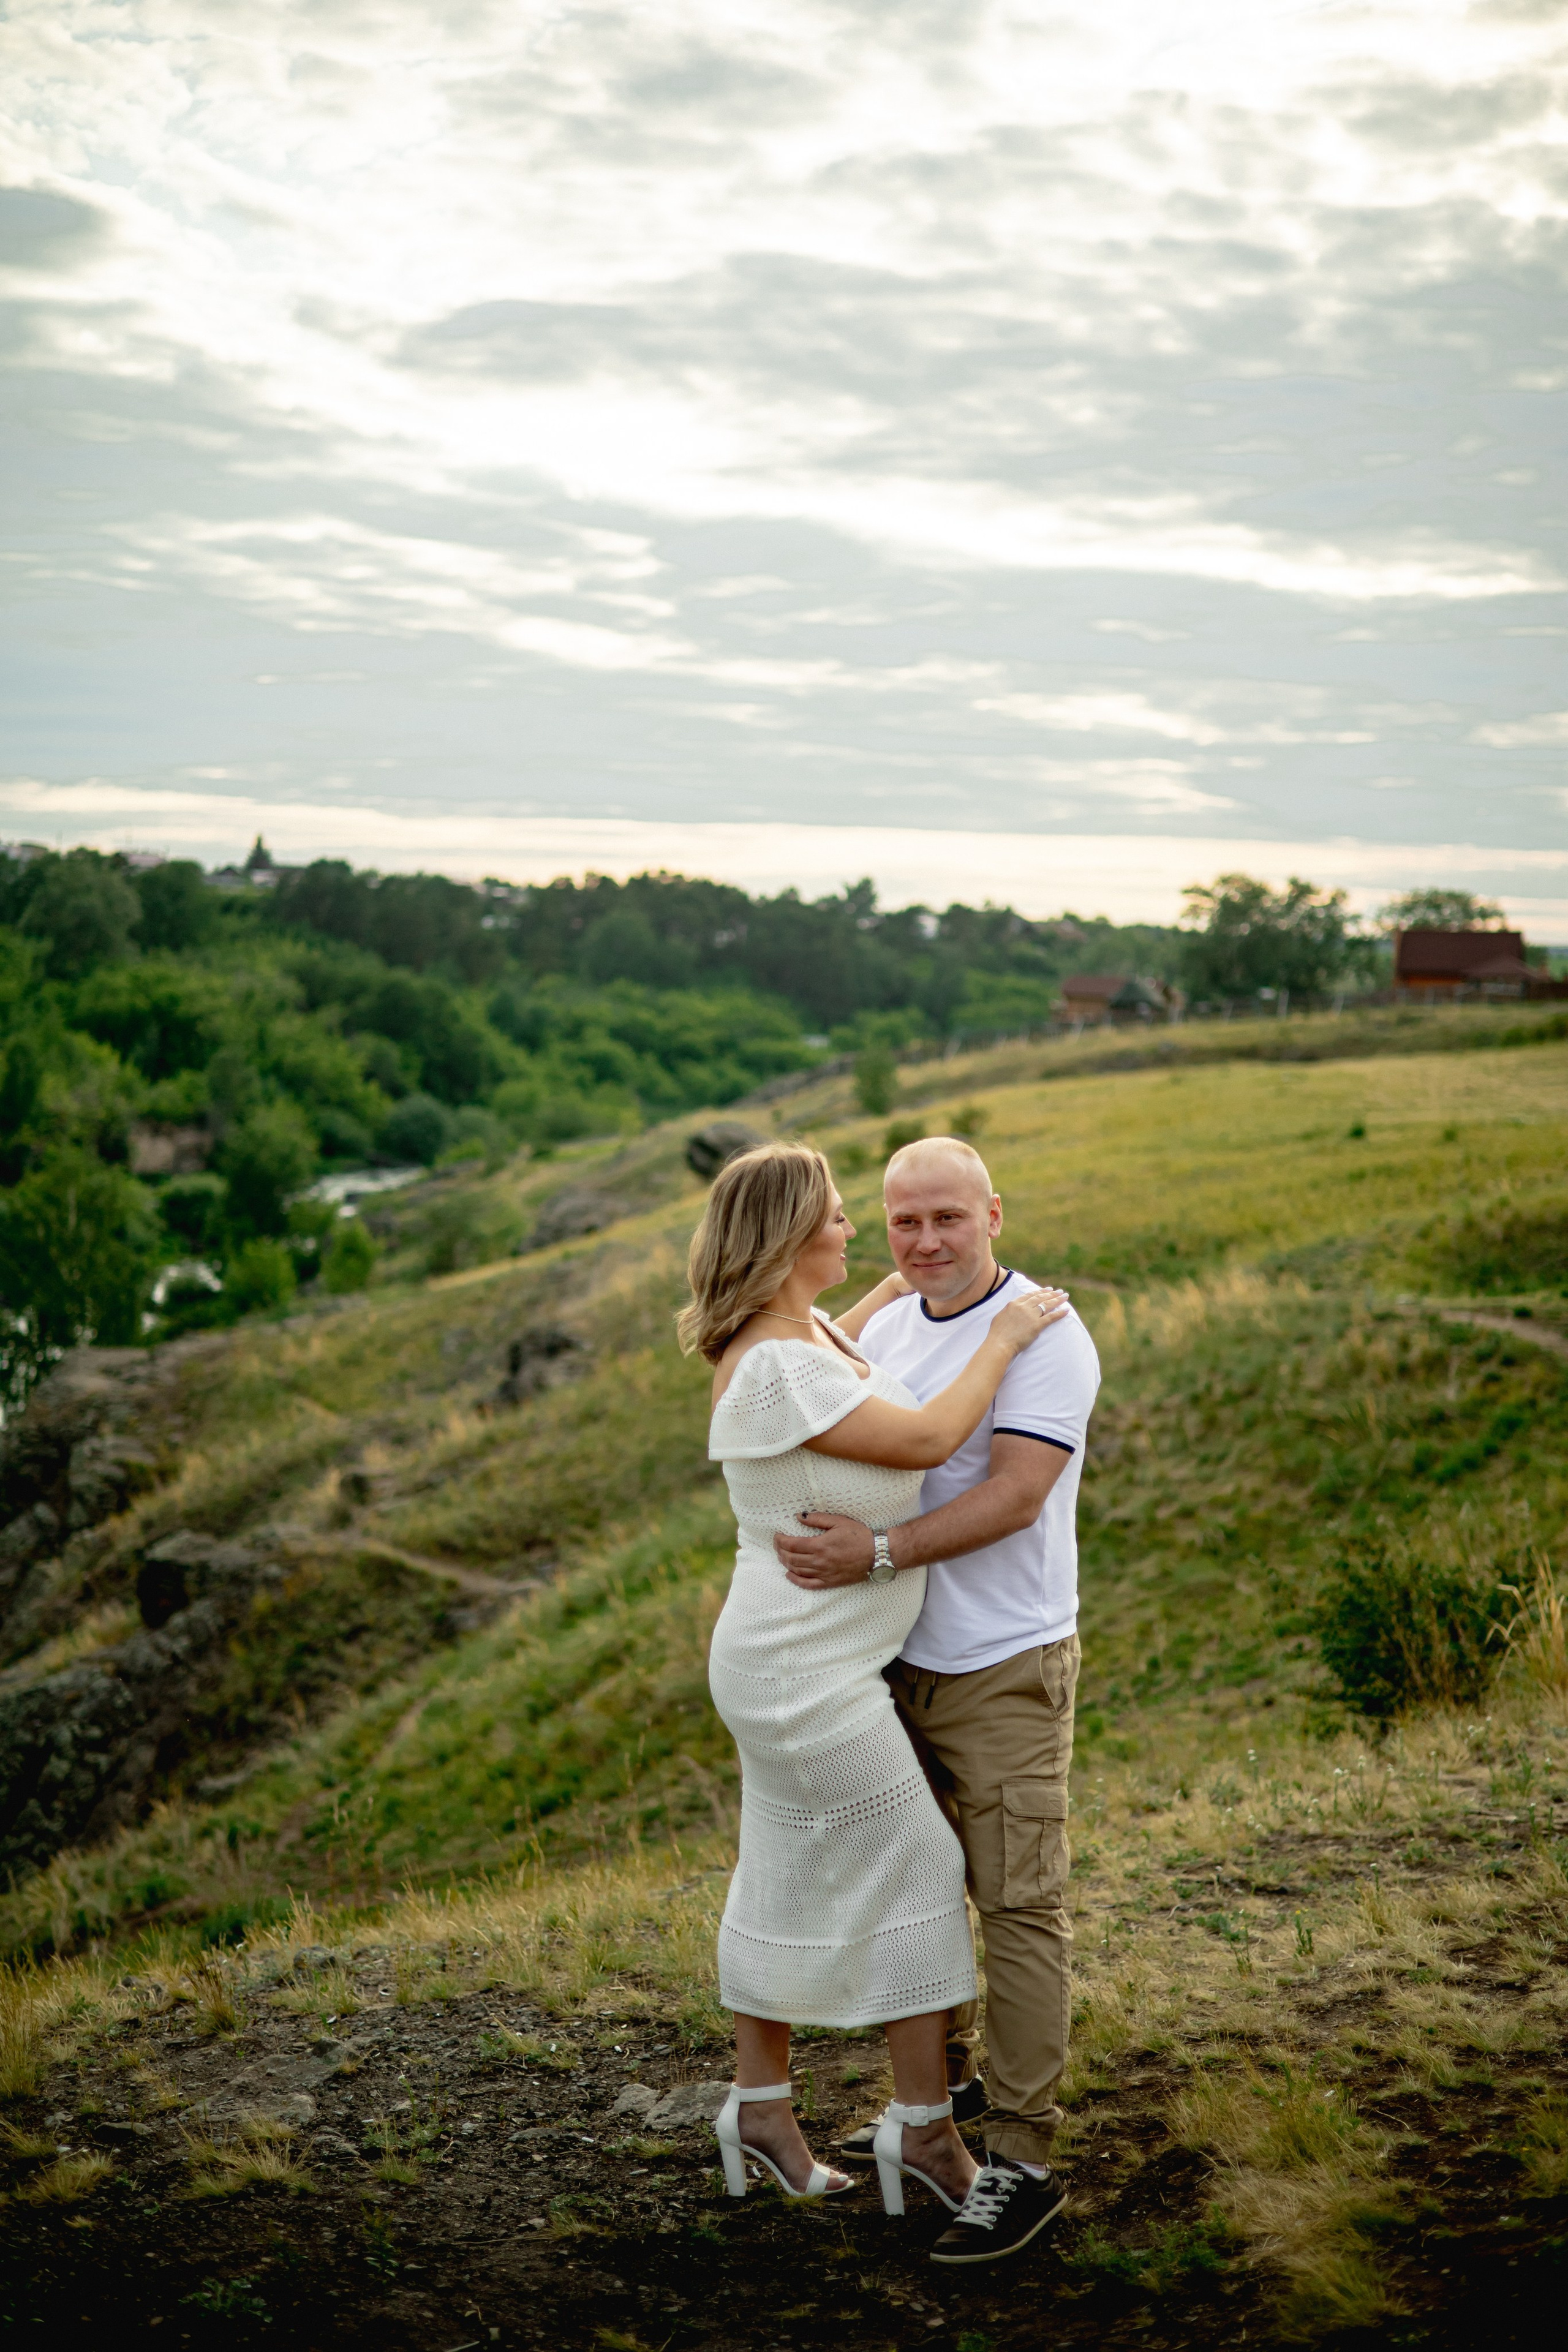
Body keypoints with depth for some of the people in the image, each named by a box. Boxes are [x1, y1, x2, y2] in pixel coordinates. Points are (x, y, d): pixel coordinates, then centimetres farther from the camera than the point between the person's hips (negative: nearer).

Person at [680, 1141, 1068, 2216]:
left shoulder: (816, 1331, 5)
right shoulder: (772, 1368, -25)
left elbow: (867, 1338, 31)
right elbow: (927, 1440, -23)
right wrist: (1004, 1339, -11)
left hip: (803, 1668, 10)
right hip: (807, 1677, -10)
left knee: (788, 1882, 17)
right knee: (918, 1870, 0)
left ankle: (762, 2108, 29)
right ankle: (925, 2125, 11)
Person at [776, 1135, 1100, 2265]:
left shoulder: (1046, 1335, -13)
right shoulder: (883, 1328, 8)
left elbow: (1015, 1495, -23)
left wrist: (878, 1552, -29)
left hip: (1003, 1671, -7)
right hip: (894, 1663, 7)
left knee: (1019, 1907, -3)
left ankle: (1025, 2158, 2)